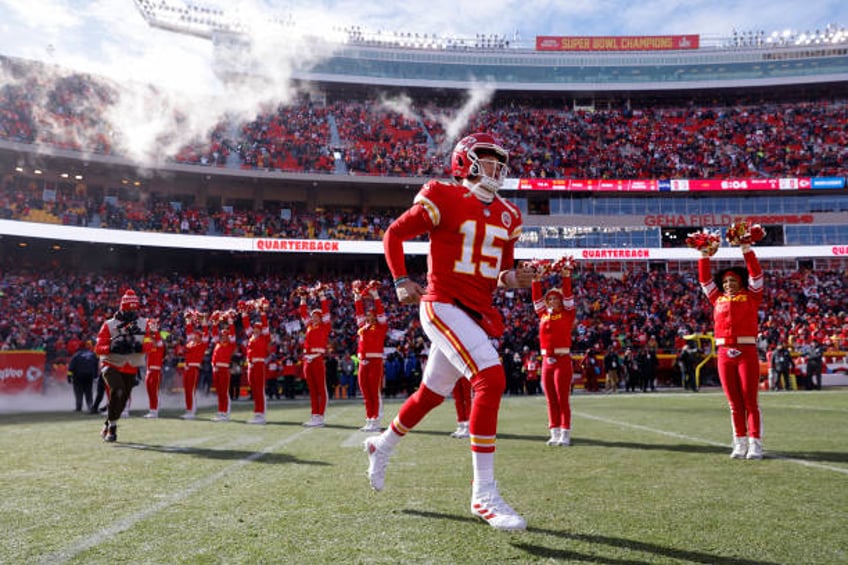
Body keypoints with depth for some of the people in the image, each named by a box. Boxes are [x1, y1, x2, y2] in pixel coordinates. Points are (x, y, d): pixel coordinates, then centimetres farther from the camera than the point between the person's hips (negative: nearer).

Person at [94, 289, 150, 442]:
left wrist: (138, 346, -30)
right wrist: (112, 347, -30)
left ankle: (108, 425, 35)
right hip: (111, 365, -3)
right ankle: (112, 427, -14)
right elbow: (98, 348, -11)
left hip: (131, 369, 3)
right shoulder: (109, 325, -5)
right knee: (118, 391, -27)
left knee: (122, 400, 9)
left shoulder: (143, 324, 2)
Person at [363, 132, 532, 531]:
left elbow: (502, 271, 20)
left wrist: (513, 277, -3)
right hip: (444, 305, -7)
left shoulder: (506, 216, 12)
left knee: (432, 394, 18)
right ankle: (483, 492, -16)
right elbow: (394, 234, 2)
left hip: (478, 313, 8)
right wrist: (401, 281, -8)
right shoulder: (444, 200, -7)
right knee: (491, 378, -24)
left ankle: (381, 446, 44)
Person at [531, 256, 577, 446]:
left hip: (562, 360, -5)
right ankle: (555, 433, 14)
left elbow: (568, 295, -7)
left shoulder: (567, 314, 1)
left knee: (563, 399, -3)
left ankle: (565, 434, 1)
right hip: (546, 361, 5)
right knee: (551, 400, 8)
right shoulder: (543, 315, 12)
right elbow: (536, 297, 12)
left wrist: (566, 277, -10)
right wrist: (536, 280, 6)